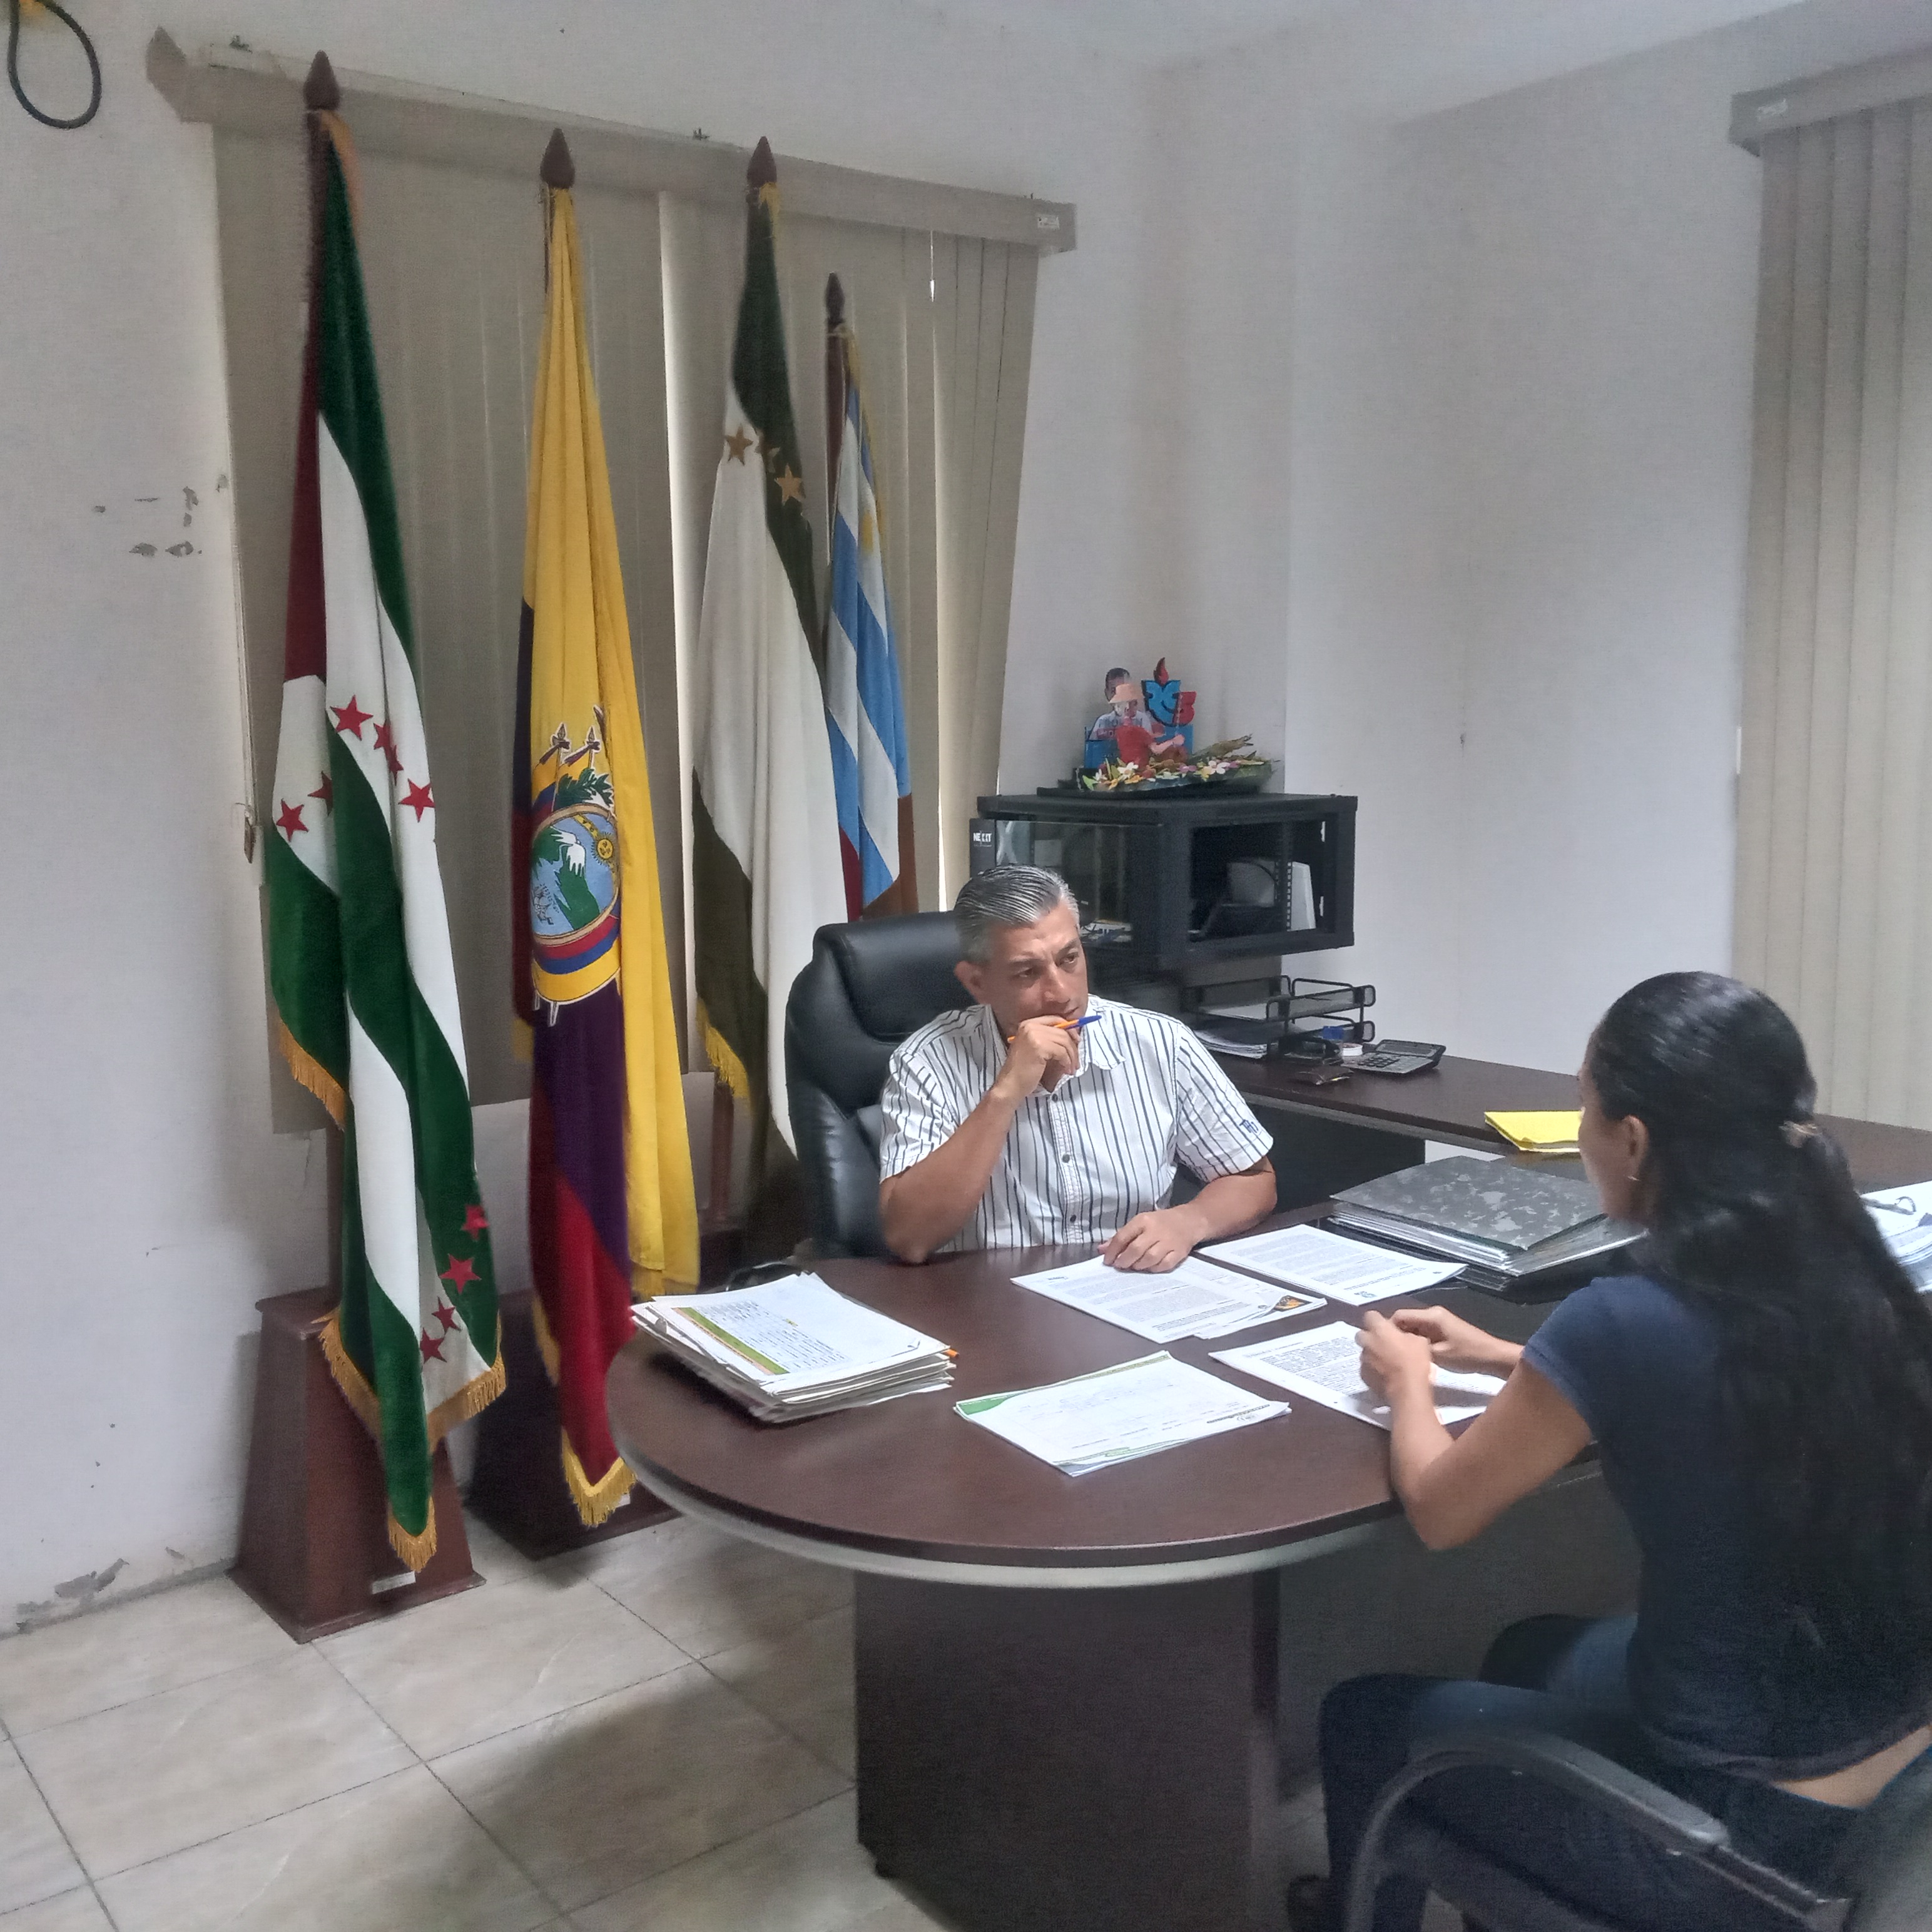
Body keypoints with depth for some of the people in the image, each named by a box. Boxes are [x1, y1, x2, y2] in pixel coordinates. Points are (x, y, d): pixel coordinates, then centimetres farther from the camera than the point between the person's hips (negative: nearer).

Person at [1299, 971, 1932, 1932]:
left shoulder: (1623, 1321, -26)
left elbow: (1440, 1510, -10)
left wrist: (1408, 1383, 9)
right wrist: (1507, 1361, 19)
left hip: (1749, 1828, -7)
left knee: (1362, 1719, 16)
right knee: (1533, 1649, 32)